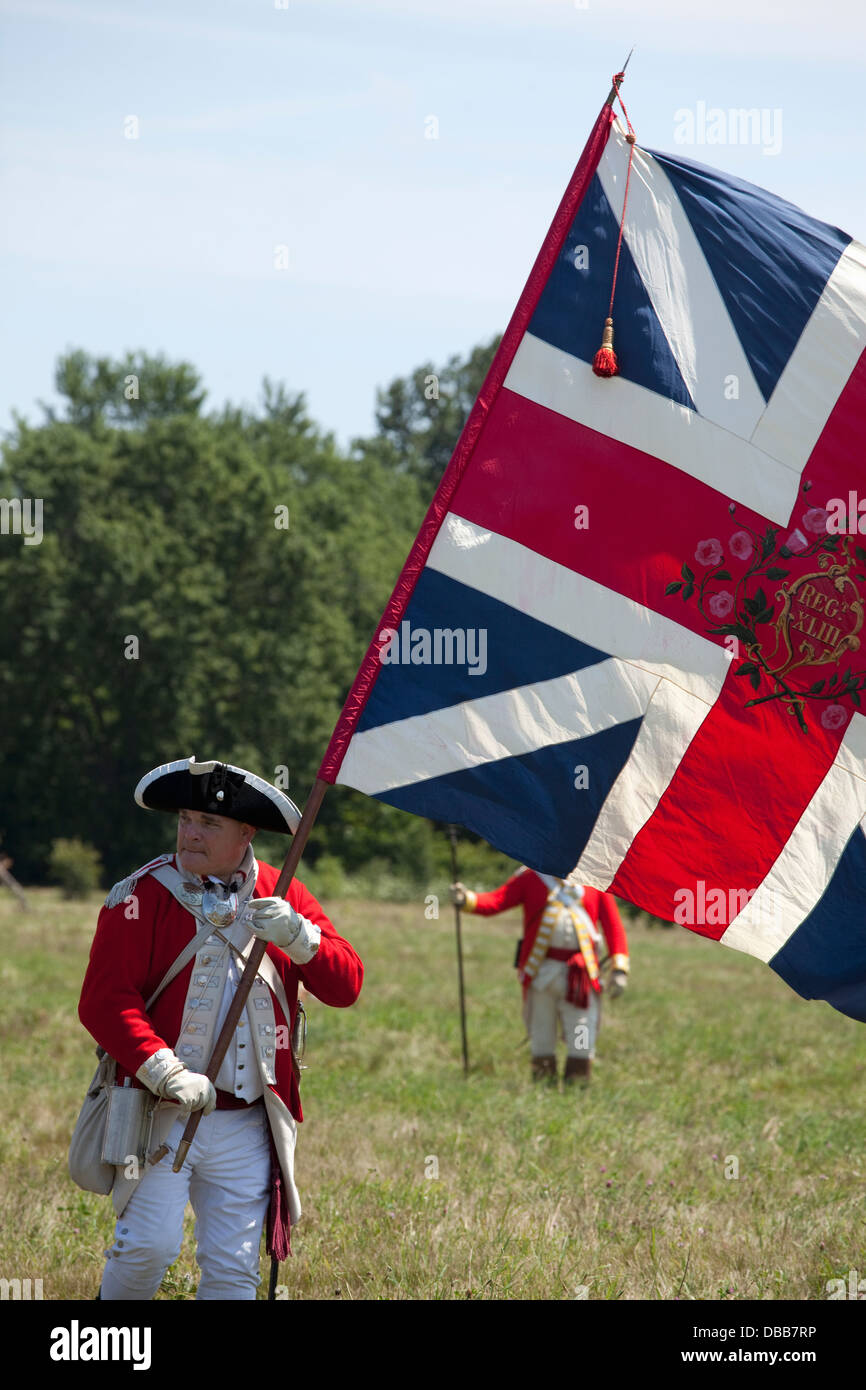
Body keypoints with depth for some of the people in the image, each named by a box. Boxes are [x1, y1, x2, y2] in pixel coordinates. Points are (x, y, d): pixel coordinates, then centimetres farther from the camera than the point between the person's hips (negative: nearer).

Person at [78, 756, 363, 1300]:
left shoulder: (283, 897, 8)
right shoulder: (141, 896, -3)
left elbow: (346, 986, 2)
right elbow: (103, 1001, -10)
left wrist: (297, 936, -17)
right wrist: (165, 1073, -21)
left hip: (246, 1128, 3)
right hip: (160, 1113, -3)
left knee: (234, 1270, 2)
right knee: (150, 1245, -13)